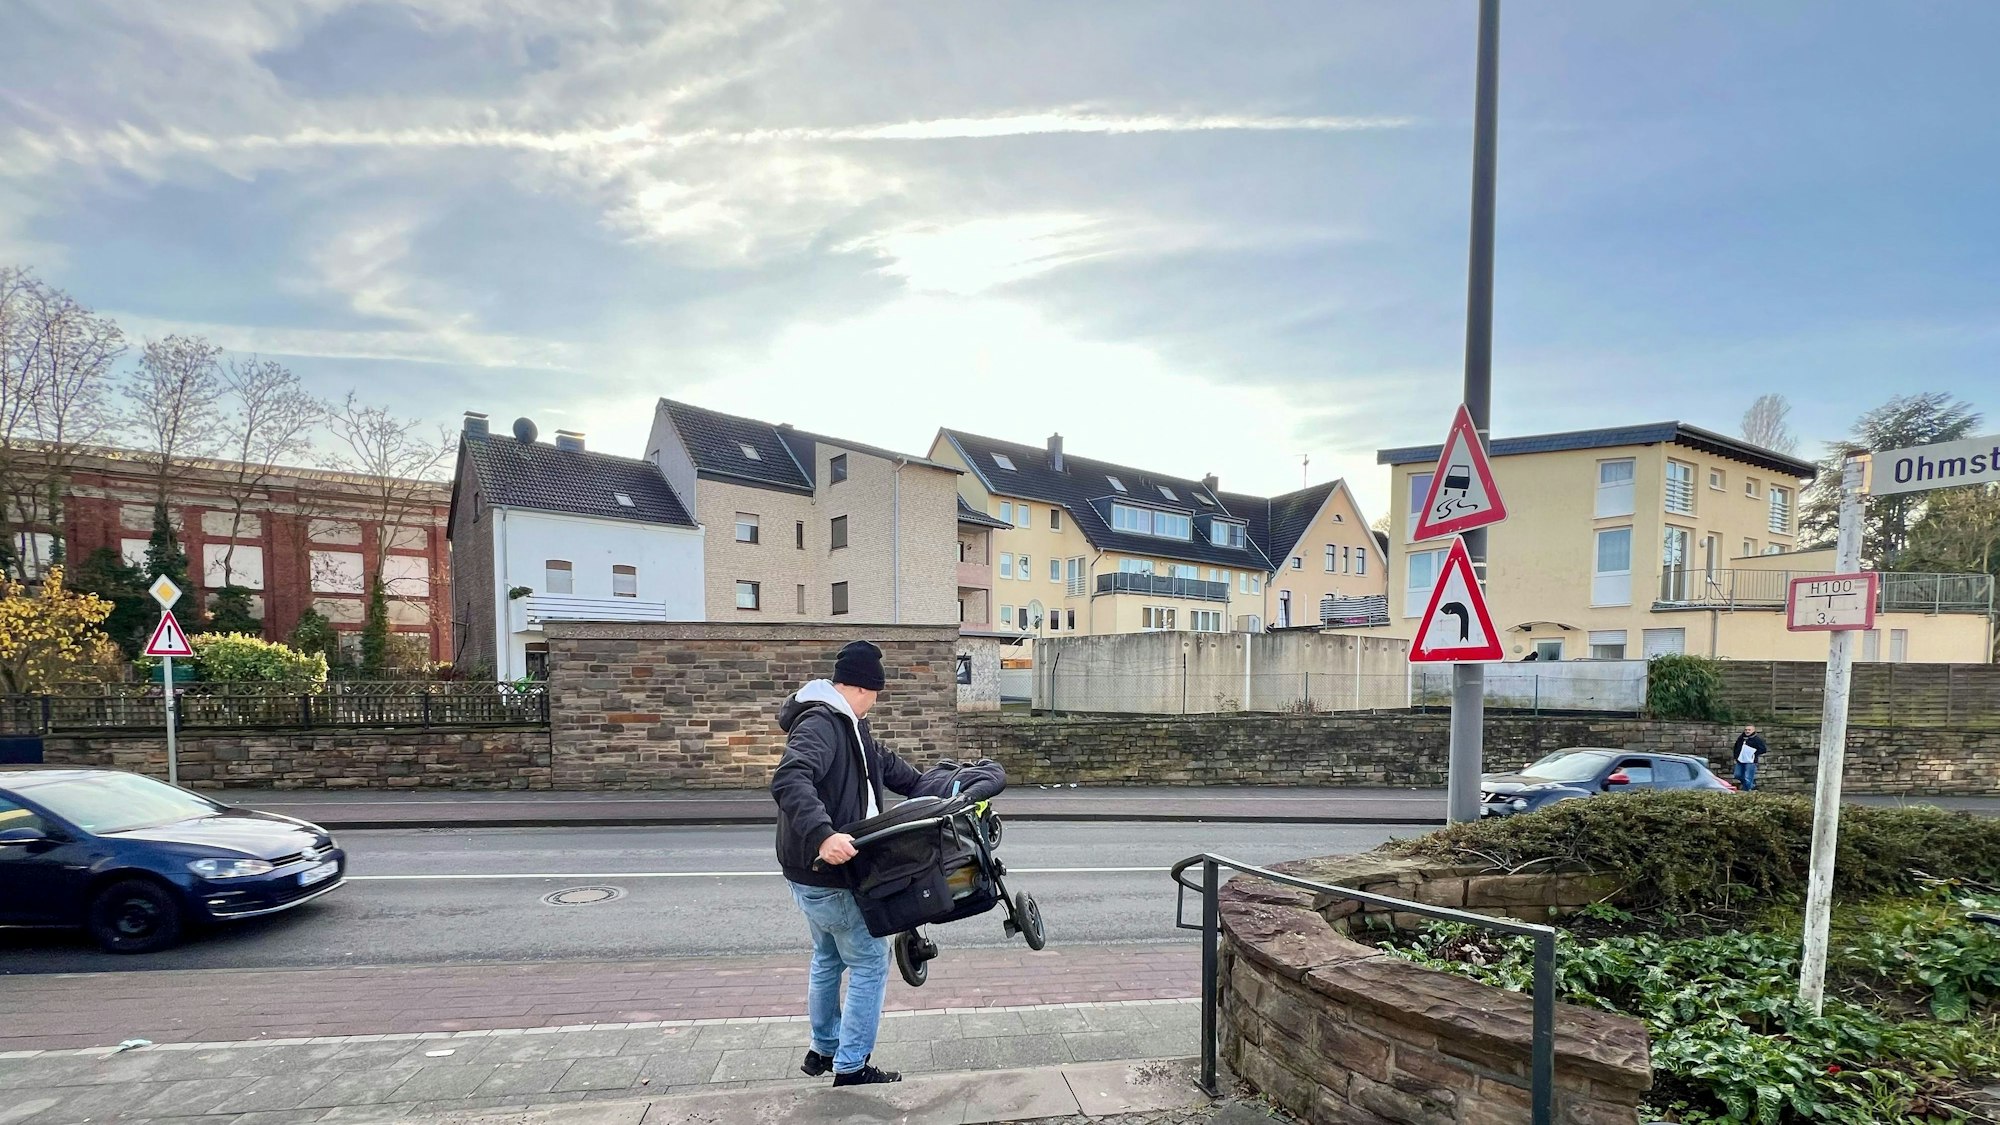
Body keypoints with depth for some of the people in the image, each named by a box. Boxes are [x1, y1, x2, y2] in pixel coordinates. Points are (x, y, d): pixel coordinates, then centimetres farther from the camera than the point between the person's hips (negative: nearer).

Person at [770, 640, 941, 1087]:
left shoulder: (847, 724, 10)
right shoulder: (819, 724, -23)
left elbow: (884, 764, 25)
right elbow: (789, 781, -39)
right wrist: (822, 834, -50)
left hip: (817, 871, 10)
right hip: (826, 871, -10)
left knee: (829, 959, 24)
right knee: (870, 963, 2)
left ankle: (824, 1049, 40)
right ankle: (851, 1066, 12)